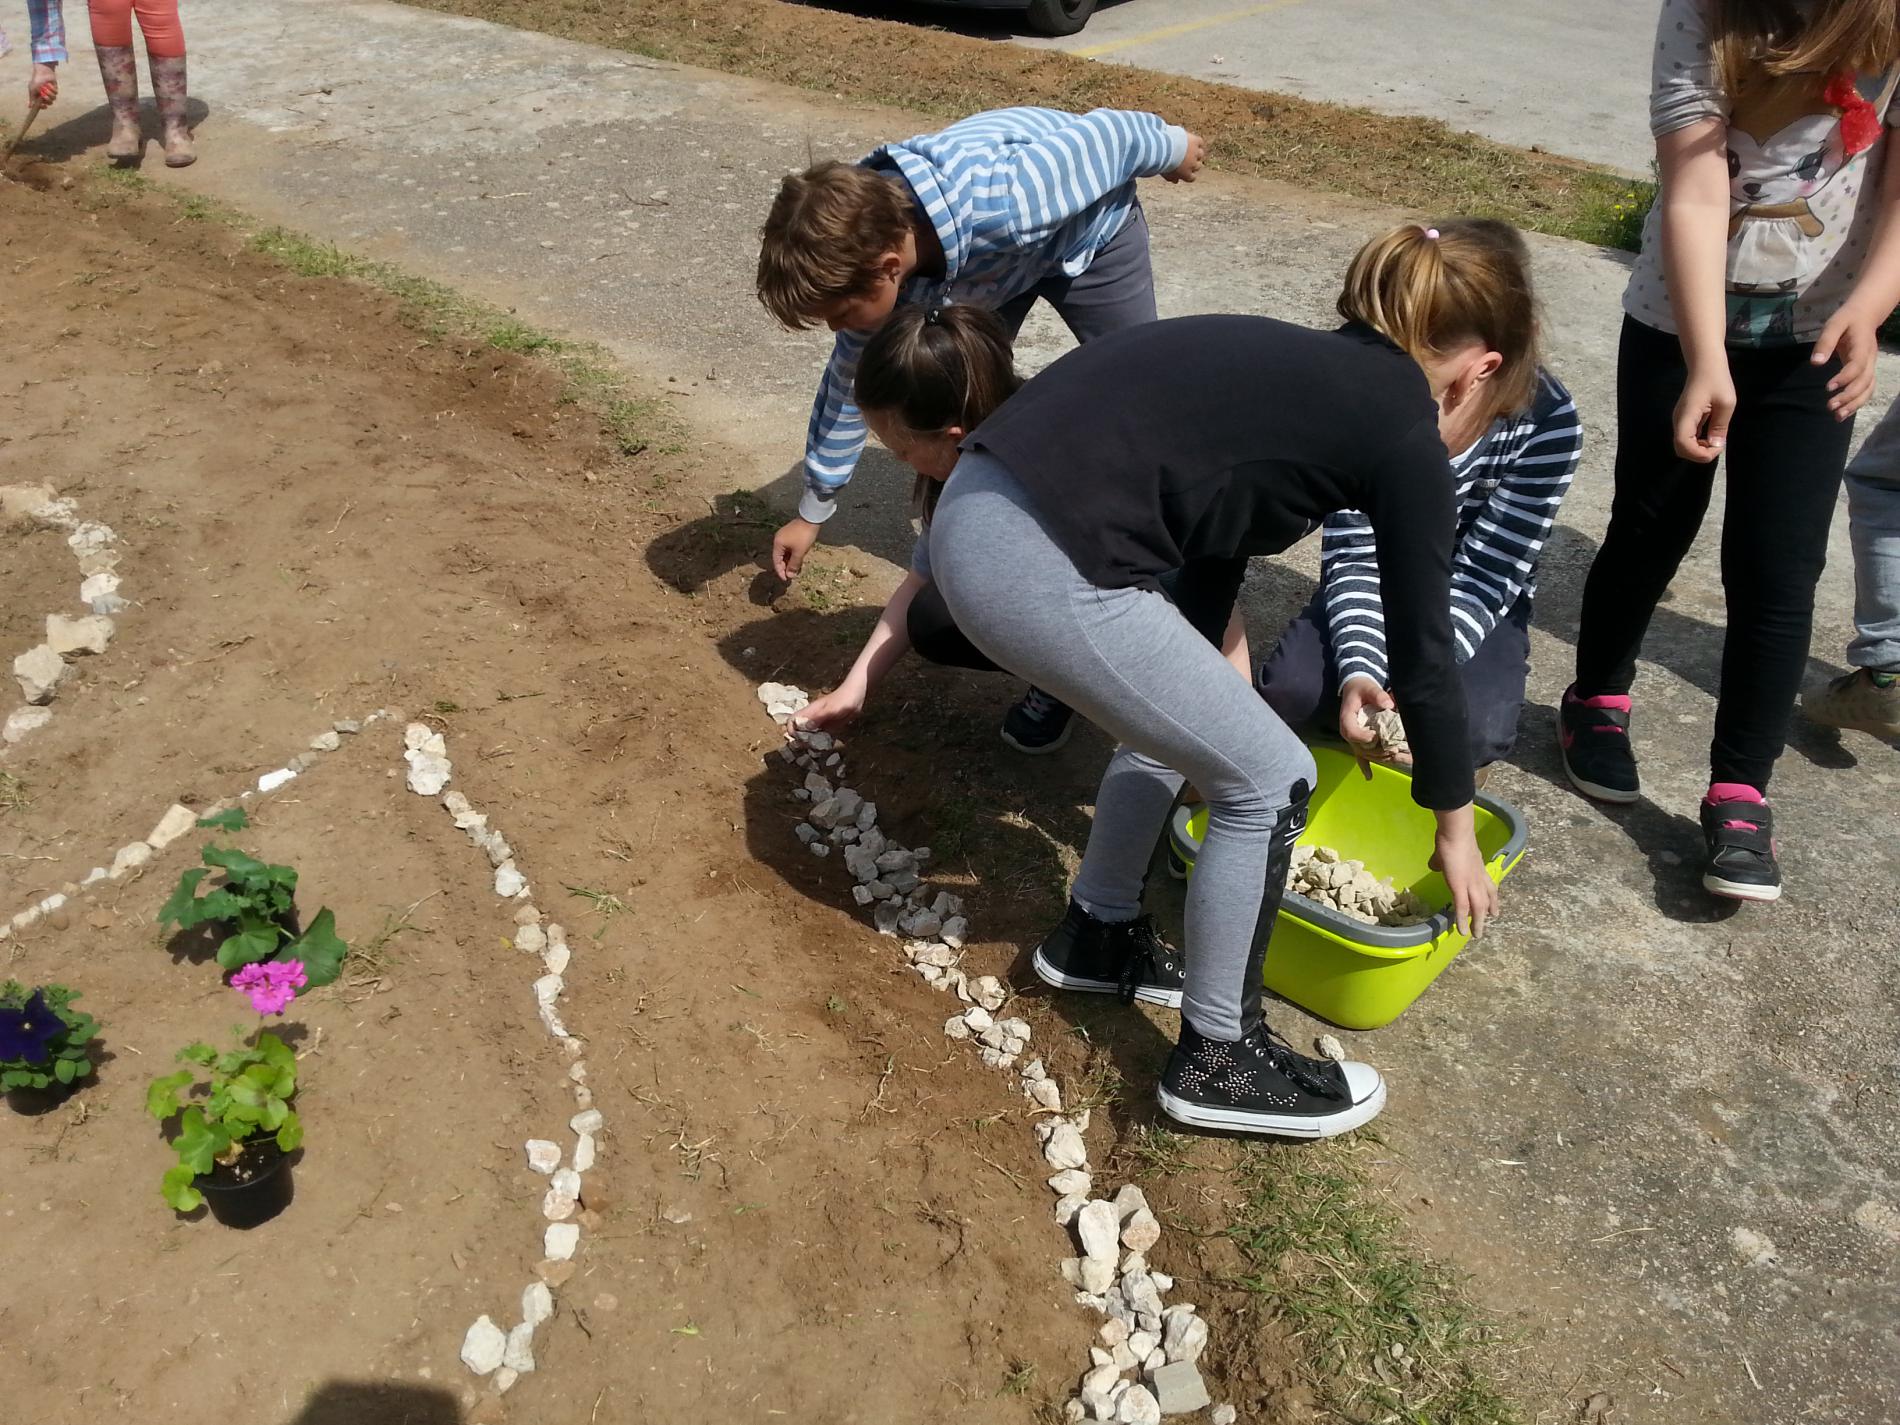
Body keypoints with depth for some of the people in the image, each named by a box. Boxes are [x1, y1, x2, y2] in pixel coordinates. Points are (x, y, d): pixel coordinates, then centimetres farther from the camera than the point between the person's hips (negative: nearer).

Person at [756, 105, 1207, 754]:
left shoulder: (1004, 201, -46)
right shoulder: (870, 242, -26)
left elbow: (1108, 133, -26)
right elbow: (850, 378, -9)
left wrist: (1173, 145, -3)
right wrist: (812, 511, 1)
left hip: (1091, 230, -4)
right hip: (984, 263, 4)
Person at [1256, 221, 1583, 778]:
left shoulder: (1546, 422, -26)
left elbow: (1482, 576, -22)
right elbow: (1354, 556, -21)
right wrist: (1359, 671, -38)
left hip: (1474, 605, -1)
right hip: (1375, 588, 1)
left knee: (1470, 732, -29)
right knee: (1288, 693, -26)